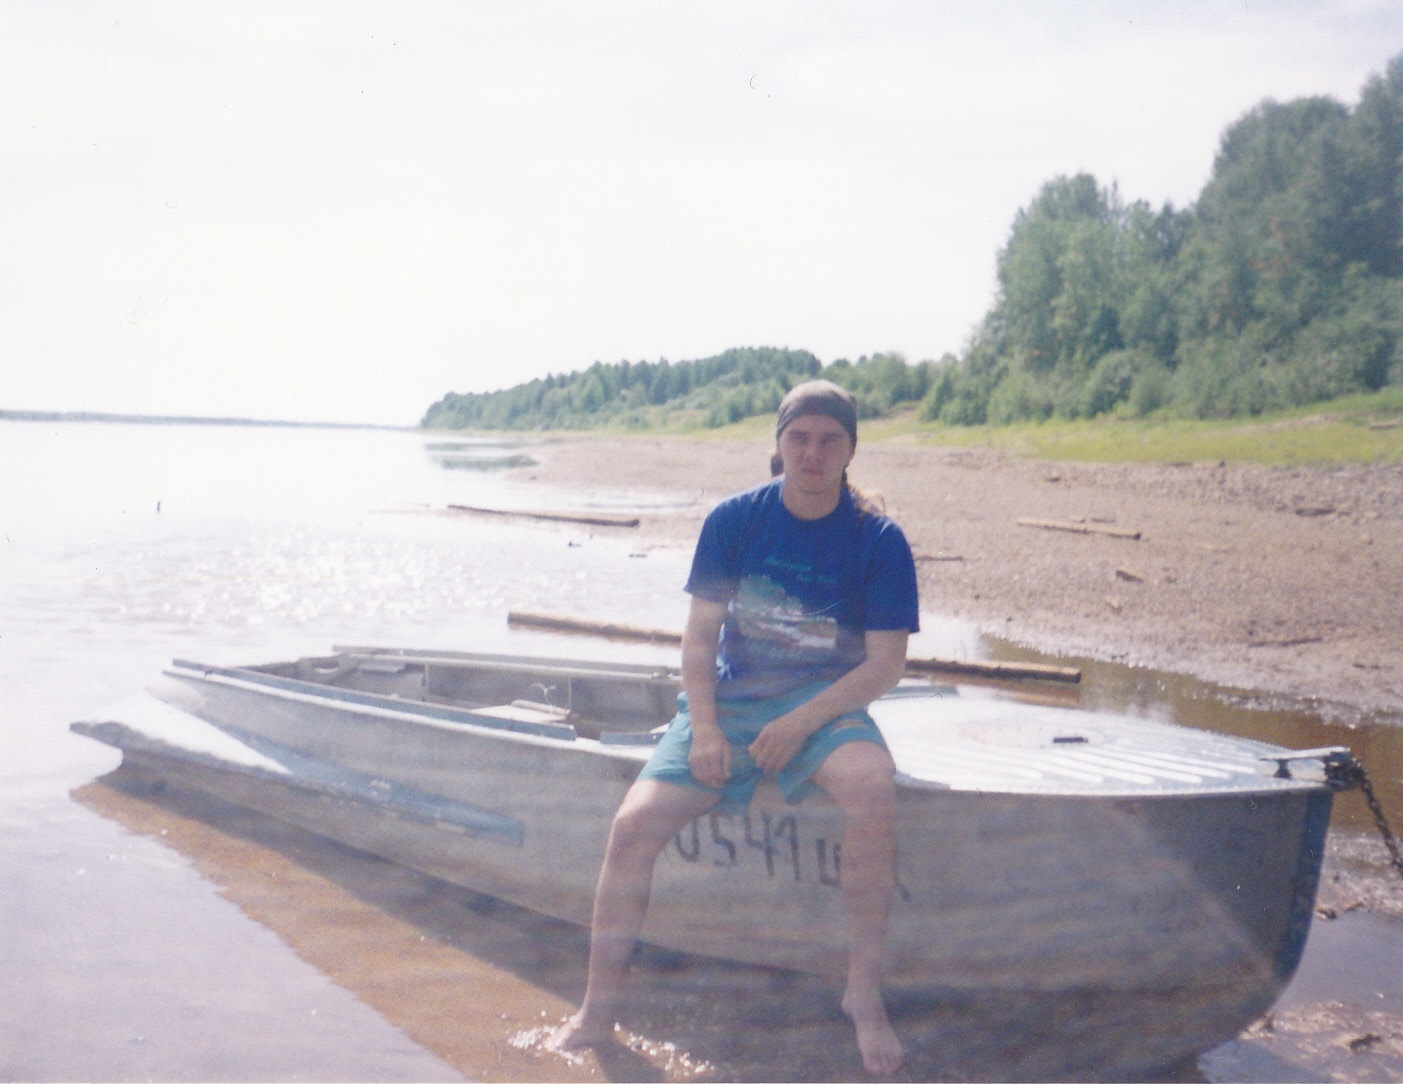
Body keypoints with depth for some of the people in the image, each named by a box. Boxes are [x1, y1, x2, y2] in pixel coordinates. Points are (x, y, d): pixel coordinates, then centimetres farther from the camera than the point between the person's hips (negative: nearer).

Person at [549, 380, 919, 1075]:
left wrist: (801, 723, -18)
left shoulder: (878, 540, -5)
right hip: (728, 699, 2)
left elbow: (885, 664, -7)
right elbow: (699, 634, 2)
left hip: (823, 702, -2)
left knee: (873, 788, -35)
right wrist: (704, 727, -12)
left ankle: (864, 993, -19)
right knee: (635, 822, -18)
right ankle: (596, 1012, -3)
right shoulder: (734, 519, 0)